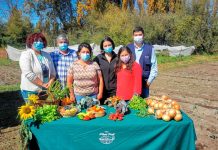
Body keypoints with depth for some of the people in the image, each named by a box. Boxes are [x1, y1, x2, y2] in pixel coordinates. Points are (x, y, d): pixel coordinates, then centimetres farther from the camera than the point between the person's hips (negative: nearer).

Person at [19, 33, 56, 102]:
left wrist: (50, 82, -10)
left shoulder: (47, 55, 9)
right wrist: (43, 84, -17)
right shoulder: (26, 55, -8)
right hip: (31, 91, -5)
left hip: (46, 90, 5)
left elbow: (52, 72, 8)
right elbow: (28, 74, -18)